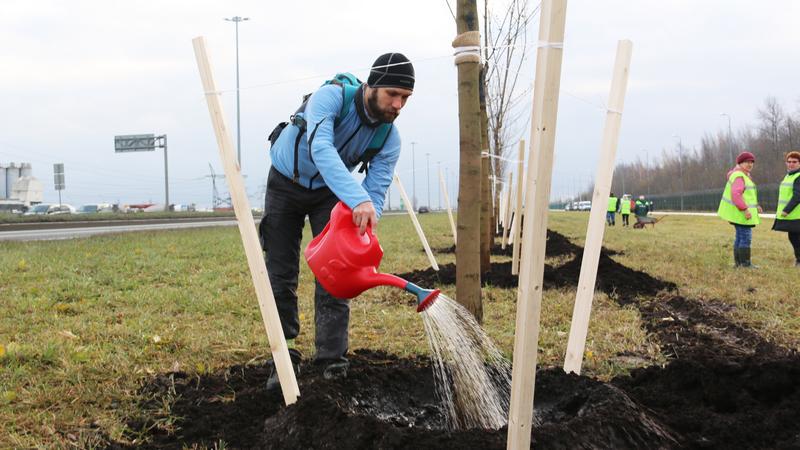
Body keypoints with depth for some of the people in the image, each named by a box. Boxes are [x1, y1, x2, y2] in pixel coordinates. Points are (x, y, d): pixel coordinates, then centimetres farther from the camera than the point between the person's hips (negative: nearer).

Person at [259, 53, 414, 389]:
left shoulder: (390, 139, -20)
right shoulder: (331, 97, -33)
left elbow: (376, 194, -22)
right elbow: (320, 149, -49)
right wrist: (358, 199, -62)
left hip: (330, 192, 2)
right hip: (286, 182, -2)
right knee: (281, 276, -1)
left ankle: (333, 363, -3)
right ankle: (285, 359, 12)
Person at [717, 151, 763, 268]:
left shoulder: (743, 175, 15)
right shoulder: (739, 176, -18)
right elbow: (736, 194, -29)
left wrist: (755, 205, 17)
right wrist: (745, 210, -30)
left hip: (739, 211, 11)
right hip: (740, 212, -11)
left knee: (740, 236, 13)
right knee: (746, 237, -9)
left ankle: (738, 262, 16)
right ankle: (745, 263, -8)